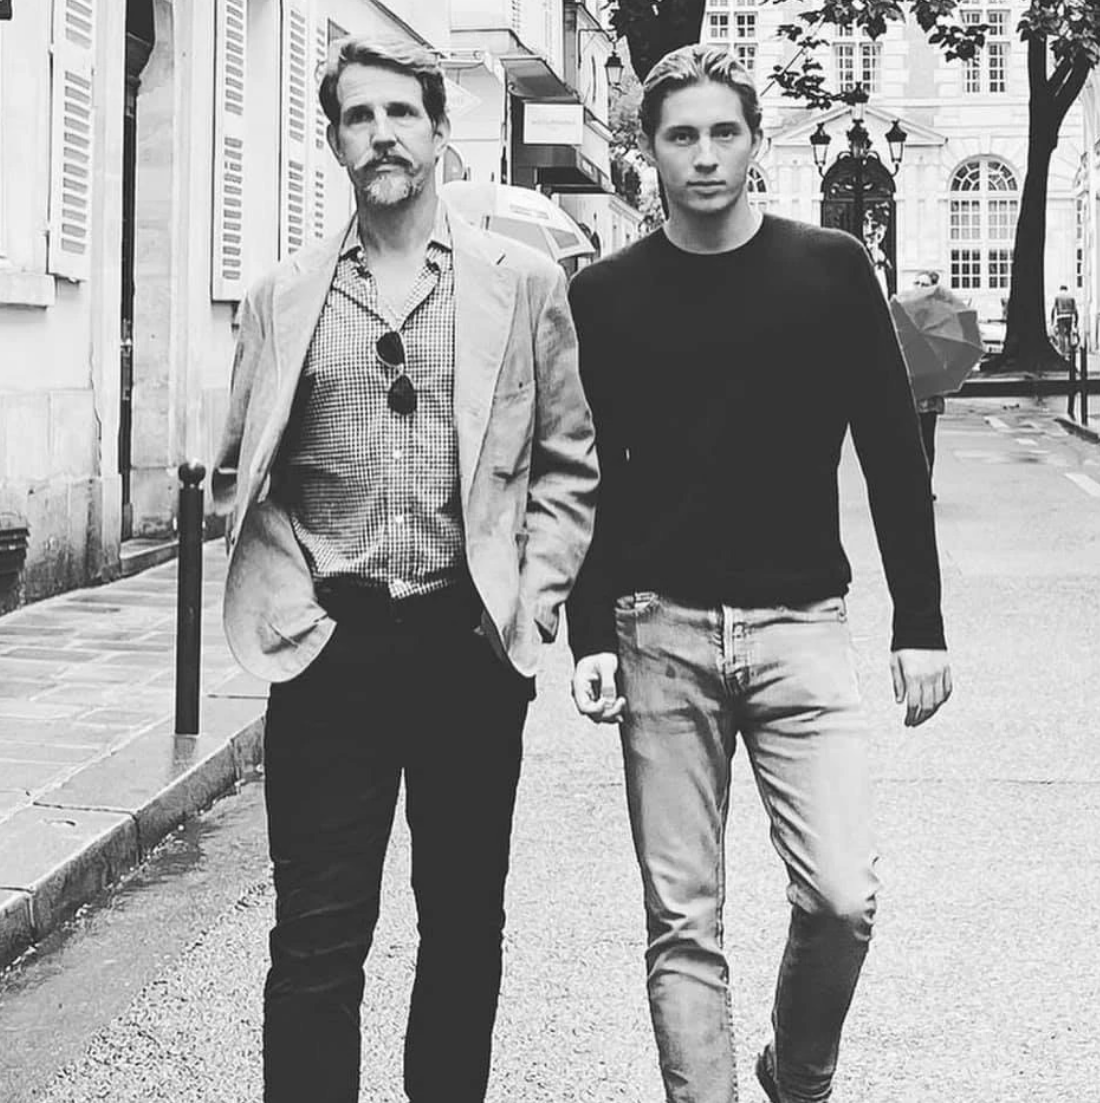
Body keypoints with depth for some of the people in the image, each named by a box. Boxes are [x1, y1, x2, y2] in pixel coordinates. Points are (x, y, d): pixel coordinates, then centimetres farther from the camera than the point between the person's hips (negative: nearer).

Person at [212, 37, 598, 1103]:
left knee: (465, 920, 11)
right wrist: (284, 596, -3)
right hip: (330, 646, 0)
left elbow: (569, 461, 7)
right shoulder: (282, 297, 7)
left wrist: (534, 596, -3)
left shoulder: (524, 282, 5)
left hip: (472, 645, 0)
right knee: (316, 935, 0)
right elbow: (238, 474, 10)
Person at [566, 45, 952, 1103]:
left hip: (799, 623, 0)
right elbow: (587, 477, 8)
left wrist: (920, 624, 2)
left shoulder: (831, 271, 4)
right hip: (660, 630, 1)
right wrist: (590, 637, 0)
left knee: (842, 896, -8)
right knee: (682, 923, 1)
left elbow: (893, 454, 5)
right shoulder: (606, 294, 5)